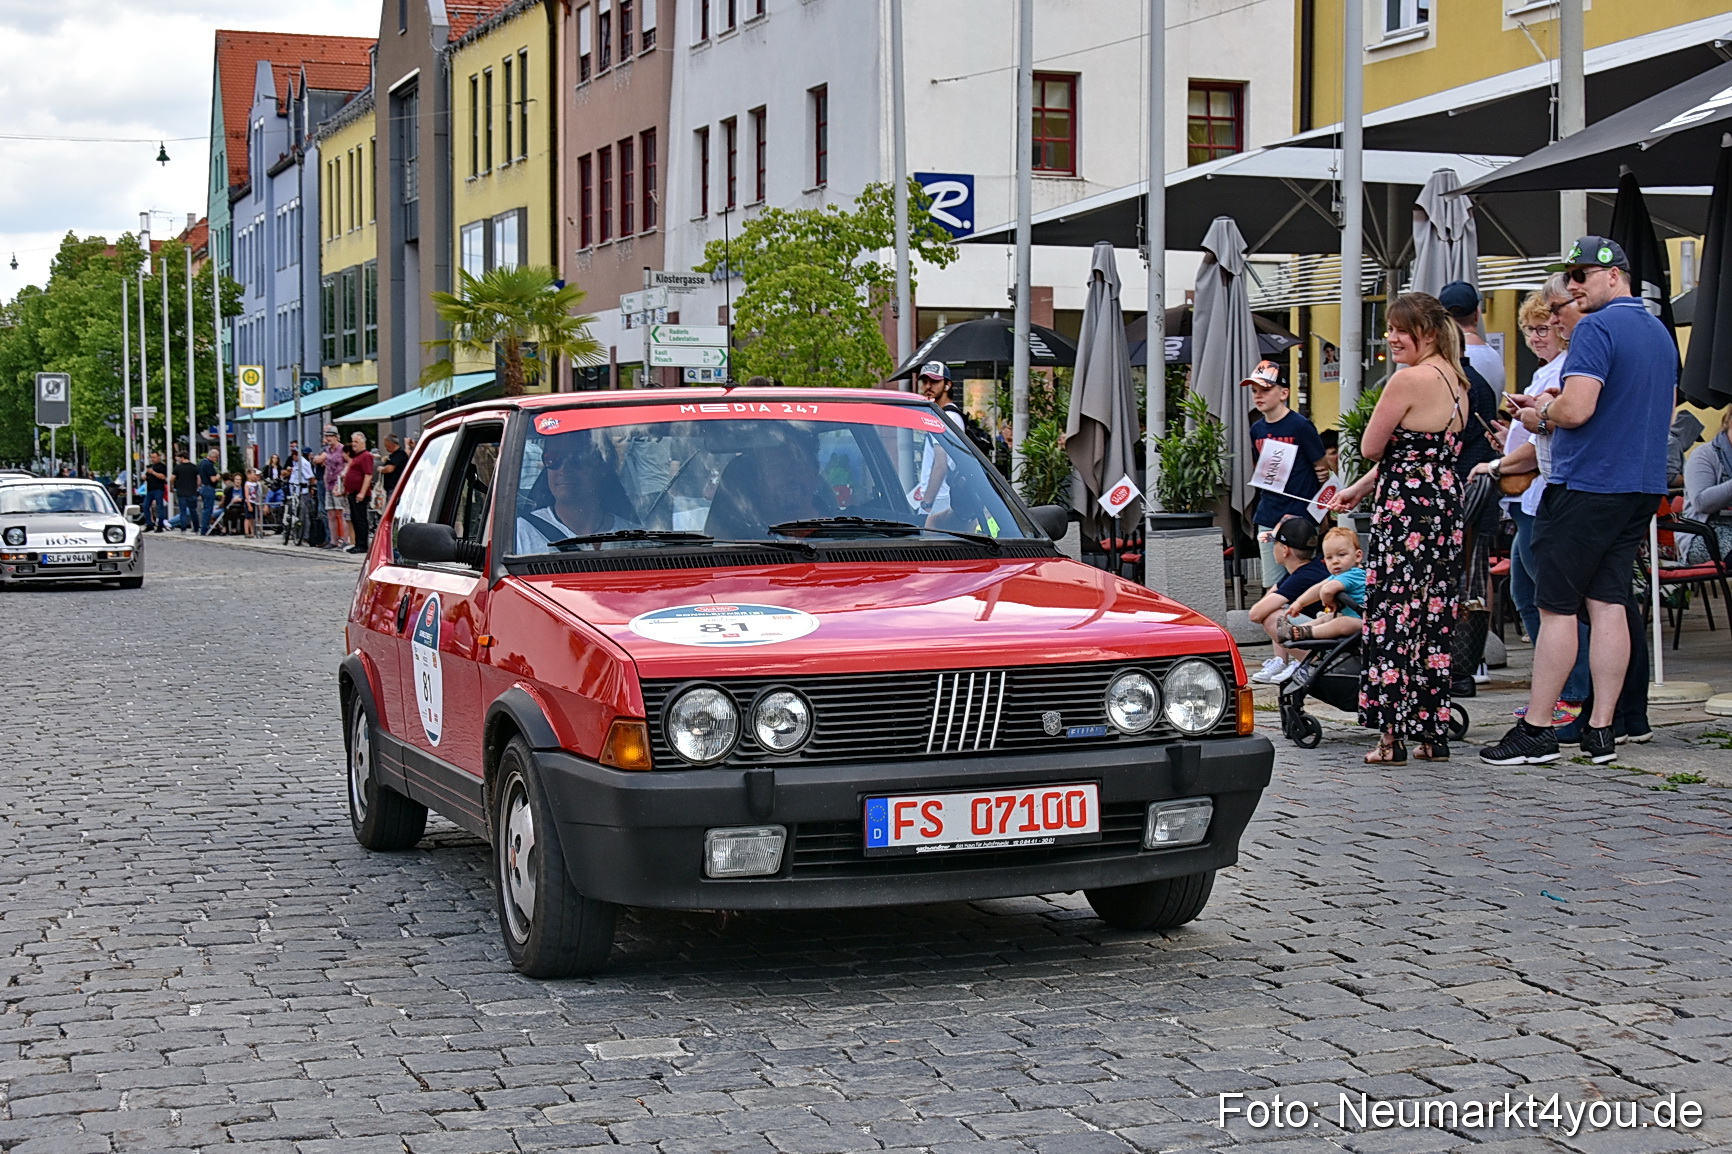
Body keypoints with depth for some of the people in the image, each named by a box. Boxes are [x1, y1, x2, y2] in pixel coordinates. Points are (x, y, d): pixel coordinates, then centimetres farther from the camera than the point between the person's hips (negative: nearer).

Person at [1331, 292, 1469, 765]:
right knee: (1434, 619, 11)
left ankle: (1393, 736, -4)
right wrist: (1359, 489, 24)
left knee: (1392, 617, -4)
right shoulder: (1455, 379, 14)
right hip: (1447, 506, 9)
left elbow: (1371, 448, -9)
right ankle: (1434, 734, 15)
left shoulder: (1409, 379, -15)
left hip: (1407, 511, -9)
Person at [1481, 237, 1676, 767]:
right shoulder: (1661, 333, 15)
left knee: (1556, 606, -3)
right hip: (1643, 486, 8)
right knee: (1609, 604, 8)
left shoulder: (1597, 328, -14)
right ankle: (1601, 732, 8)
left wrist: (1543, 413, -1)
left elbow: (1576, 409, -24)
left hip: (1586, 486, -8)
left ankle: (1536, 730, 0)